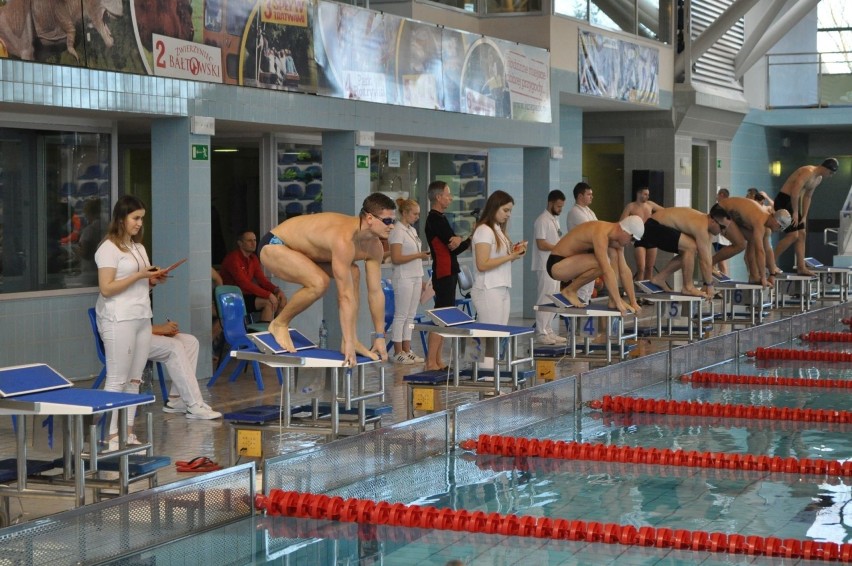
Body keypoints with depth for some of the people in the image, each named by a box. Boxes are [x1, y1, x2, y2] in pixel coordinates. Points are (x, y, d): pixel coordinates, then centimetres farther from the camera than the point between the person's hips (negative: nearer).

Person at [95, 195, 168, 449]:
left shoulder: (138, 247, 18)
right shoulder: (109, 248, -8)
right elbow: (106, 289, -14)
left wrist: (153, 280, 4)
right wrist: (139, 275, -16)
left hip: (142, 318, 8)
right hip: (119, 320, -8)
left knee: (134, 379, 6)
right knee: (117, 380, -7)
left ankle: (128, 432, 10)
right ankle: (112, 436, -5)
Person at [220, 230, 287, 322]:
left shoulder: (253, 258, 11)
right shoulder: (233, 259, -17)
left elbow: (262, 279, 9)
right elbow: (244, 284, -25)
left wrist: (276, 290, -12)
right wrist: (268, 295, -29)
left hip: (247, 295, 9)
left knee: (281, 299, -4)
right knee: (269, 302, -25)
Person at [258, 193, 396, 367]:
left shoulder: (374, 247, -8)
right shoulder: (344, 240, -35)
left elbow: (376, 292, -1)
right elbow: (346, 296, -35)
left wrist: (380, 337, -1)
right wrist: (349, 344, -34)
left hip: (300, 247, 9)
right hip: (273, 246, -9)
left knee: (353, 274, 0)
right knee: (319, 282, -31)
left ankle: (350, 340, 1)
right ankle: (279, 324, -8)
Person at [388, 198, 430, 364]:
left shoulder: (412, 230, 15)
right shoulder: (397, 231, -11)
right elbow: (396, 258, -17)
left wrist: (421, 280, 17)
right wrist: (418, 255, -20)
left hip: (415, 277, 8)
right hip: (404, 278, -8)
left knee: (410, 316, 9)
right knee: (401, 316, -3)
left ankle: (407, 350, 14)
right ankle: (398, 353, 1)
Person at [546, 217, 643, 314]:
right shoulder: (600, 233, -27)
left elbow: (625, 271, 5)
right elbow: (607, 270, -32)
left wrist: (633, 302, 2)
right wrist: (619, 302, -32)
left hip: (571, 263, 9)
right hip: (556, 264, -9)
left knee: (614, 255, -2)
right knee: (601, 263, -29)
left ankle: (613, 300, -4)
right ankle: (570, 290, -10)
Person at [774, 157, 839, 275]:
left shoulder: (819, 179, 12)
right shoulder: (808, 172, -20)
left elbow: (807, 197, 18)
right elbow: (795, 192, -26)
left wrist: (804, 216, 11)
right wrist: (795, 213, -19)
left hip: (793, 202, 10)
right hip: (783, 201, -10)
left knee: (802, 234, 7)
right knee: (793, 235, -14)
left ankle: (801, 267, 8)